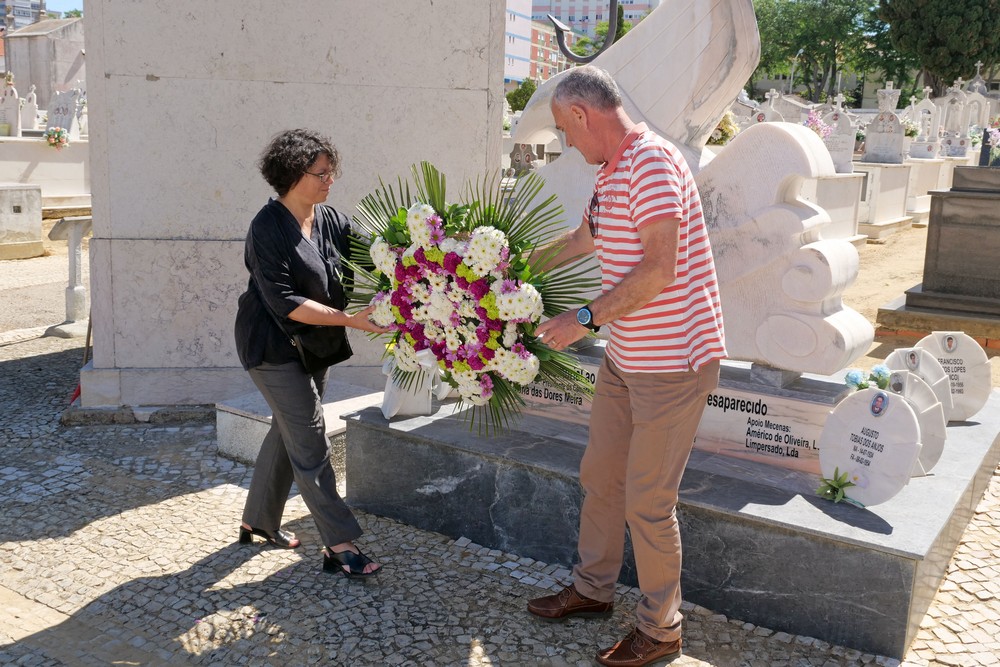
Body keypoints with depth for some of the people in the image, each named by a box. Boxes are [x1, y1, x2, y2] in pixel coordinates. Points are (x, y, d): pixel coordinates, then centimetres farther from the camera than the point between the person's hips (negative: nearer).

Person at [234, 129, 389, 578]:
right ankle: (339, 545, -2)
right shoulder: (268, 228, -19)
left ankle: (259, 521, 33)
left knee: (287, 432, 16)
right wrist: (348, 319, -30)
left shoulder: (332, 221, 1)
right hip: (274, 347, -8)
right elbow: (283, 301, -25)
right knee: (310, 442, -7)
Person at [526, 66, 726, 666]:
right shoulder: (612, 171, 13)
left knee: (647, 502, 0)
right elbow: (581, 239, 29)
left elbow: (659, 268, -27)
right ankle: (593, 588, 37)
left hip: (671, 362, -10)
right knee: (599, 476, 18)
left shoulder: (651, 161, -19)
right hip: (625, 358, 10)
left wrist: (587, 318, -20)